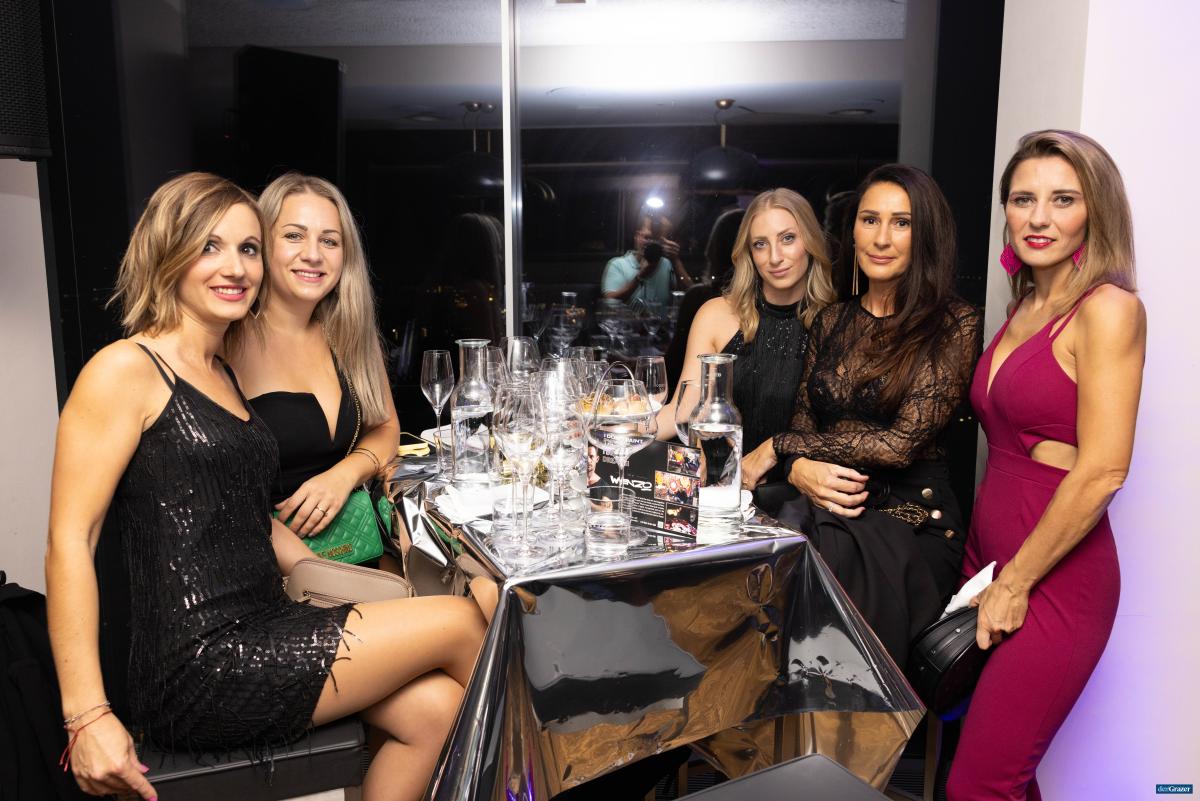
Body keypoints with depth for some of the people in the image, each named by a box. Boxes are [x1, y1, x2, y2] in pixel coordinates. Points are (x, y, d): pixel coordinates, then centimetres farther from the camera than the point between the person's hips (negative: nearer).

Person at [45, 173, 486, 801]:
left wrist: (348, 593, 14)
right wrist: (87, 719, -19)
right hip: (198, 668, -8)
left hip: (258, 639, 8)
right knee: (459, 621, -6)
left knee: (436, 705, -7)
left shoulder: (223, 376, 16)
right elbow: (70, 541, -14)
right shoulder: (124, 370, -9)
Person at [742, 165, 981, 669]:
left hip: (911, 519, -3)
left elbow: (902, 443, -11)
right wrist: (799, 471, -15)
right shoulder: (832, 321, 13)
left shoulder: (953, 324, -3)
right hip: (827, 507, 4)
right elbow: (803, 422, 11)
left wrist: (779, 449, -7)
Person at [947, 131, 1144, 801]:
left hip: (1055, 578, -7)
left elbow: (1102, 472, -18)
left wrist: (1016, 583, -13)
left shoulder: (1108, 309, -13)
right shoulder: (1025, 306, 11)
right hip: (988, 550, 7)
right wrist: (988, 567, 10)